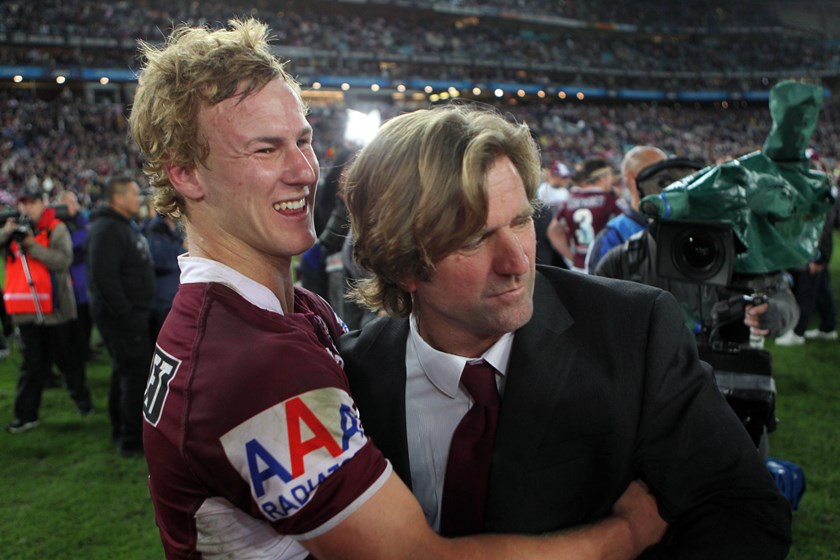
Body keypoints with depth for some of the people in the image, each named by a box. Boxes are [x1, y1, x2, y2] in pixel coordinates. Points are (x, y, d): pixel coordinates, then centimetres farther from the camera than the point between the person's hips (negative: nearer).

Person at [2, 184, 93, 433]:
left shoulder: (56, 228, -6)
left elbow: (63, 260, -19)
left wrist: (32, 245, -23)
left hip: (55, 308, -4)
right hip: (27, 309, 4)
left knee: (67, 357, 11)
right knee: (32, 364, 9)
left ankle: (82, 399, 30)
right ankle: (26, 415, 14)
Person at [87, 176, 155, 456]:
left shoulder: (125, 226, 16)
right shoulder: (108, 229, -19)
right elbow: (104, 278, -27)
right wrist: (125, 313, -25)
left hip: (131, 312, 11)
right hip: (120, 314, -11)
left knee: (125, 371, 18)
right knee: (138, 371, -8)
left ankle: (122, 431, 30)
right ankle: (133, 440, -1)